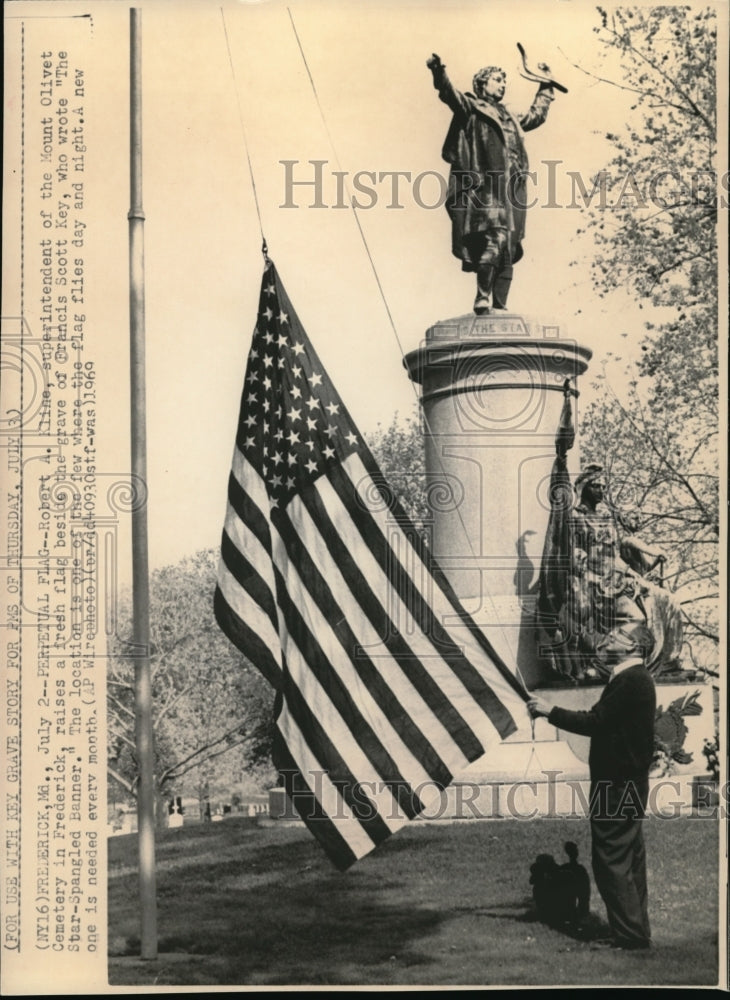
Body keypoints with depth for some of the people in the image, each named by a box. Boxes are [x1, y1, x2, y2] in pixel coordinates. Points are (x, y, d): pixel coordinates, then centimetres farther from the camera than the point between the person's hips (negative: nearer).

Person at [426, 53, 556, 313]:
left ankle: (499, 306, 0)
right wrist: (439, 73, -25)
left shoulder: (511, 120, 31)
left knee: (508, 249, 0)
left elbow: (537, 115, 48)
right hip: (486, 188, -7)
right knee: (495, 237, -23)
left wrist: (546, 86, 53)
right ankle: (482, 299, -25)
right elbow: (450, 94, -7)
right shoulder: (471, 108, 11)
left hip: (511, 193, 7)